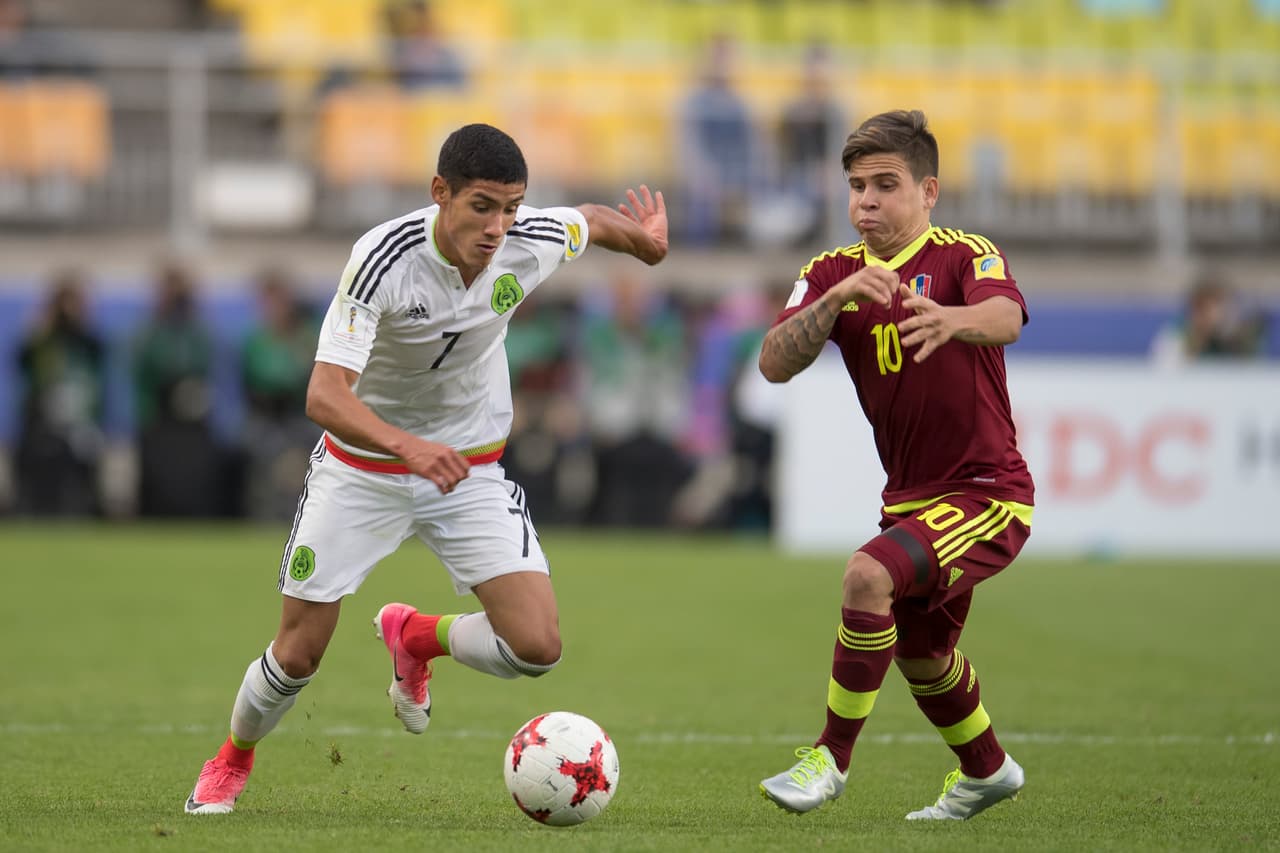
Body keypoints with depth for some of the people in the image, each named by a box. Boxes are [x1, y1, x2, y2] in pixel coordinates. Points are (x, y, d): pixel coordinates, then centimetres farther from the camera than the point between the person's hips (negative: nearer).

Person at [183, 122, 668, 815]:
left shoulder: (533, 242, -20)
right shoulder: (383, 258, -30)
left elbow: (592, 220, 6)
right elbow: (325, 394, -39)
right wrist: (409, 446, -51)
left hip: (471, 470, 3)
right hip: (362, 466, -3)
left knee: (537, 646, -14)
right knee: (298, 653, 2)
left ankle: (415, 637, 18)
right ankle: (233, 760, 35)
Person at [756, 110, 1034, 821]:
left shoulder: (965, 255, -13)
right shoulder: (835, 273, 2)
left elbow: (1006, 317, -36)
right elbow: (776, 363, -13)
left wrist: (952, 320, -59)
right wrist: (839, 297, -30)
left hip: (988, 492, -7)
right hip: (911, 494, 7)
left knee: (870, 574, -29)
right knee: (918, 654, 22)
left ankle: (833, 758, -17)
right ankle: (988, 770, 50)